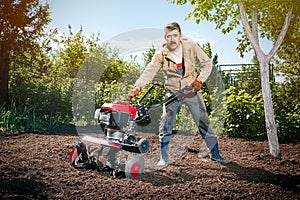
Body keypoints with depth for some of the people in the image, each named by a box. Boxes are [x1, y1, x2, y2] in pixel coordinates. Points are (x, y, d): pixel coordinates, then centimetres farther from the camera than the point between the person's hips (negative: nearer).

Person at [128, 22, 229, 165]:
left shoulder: (191, 47, -7)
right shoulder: (161, 55, -9)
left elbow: (207, 63, -3)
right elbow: (149, 71, -20)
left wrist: (199, 80, -16)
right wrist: (137, 88, -34)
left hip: (192, 89, 0)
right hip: (172, 92, 0)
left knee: (203, 122, 4)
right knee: (166, 125, -4)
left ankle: (215, 154, 18)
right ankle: (163, 158, 10)